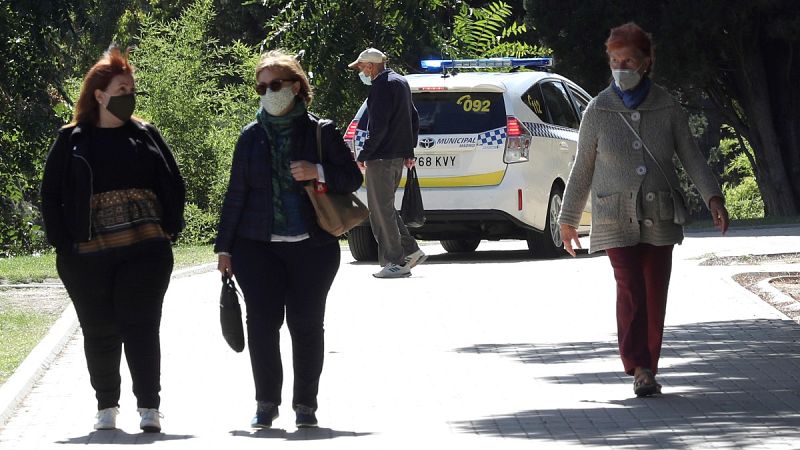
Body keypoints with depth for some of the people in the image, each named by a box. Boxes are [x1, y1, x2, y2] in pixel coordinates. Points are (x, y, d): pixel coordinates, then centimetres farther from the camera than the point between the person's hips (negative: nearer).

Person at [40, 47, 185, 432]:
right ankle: (106, 407, 17)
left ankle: (148, 407, -3)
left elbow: (174, 185, 12)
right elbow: (51, 194, 6)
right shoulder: (72, 140, 5)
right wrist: (63, 242, -2)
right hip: (87, 256, 0)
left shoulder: (145, 136, 10)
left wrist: (168, 229, 2)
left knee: (141, 327, -5)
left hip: (144, 251, 0)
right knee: (100, 331, 7)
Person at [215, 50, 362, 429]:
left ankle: (306, 404, 8)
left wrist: (318, 173, -14)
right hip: (258, 247, 1)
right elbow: (235, 194, 12)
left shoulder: (320, 132, 4)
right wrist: (224, 247, 9)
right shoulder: (251, 137, 9)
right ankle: (266, 402, 7)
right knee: (261, 323, -3)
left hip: (312, 245, -1)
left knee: (306, 324, -1)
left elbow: (353, 177, 5)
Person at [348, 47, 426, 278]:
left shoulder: (382, 86, -14)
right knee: (384, 208, 18)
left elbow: (379, 126, -21)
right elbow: (414, 119, 24)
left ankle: (396, 262, -5)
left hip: (382, 156, -10)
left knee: (382, 209, -5)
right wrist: (409, 150, 26)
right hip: (399, 157, 10)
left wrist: (363, 155, -17)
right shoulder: (400, 82, 17)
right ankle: (411, 251, 15)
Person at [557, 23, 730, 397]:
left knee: (656, 294, 3)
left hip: (659, 218, 2)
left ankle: (648, 369, 14)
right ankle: (639, 369, -21)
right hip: (616, 218, -2)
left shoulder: (667, 109, 1)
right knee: (630, 289, -16)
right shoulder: (598, 112, -1)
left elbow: (691, 156, 4)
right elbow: (582, 169, 6)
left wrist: (713, 197, -9)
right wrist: (568, 219, 10)